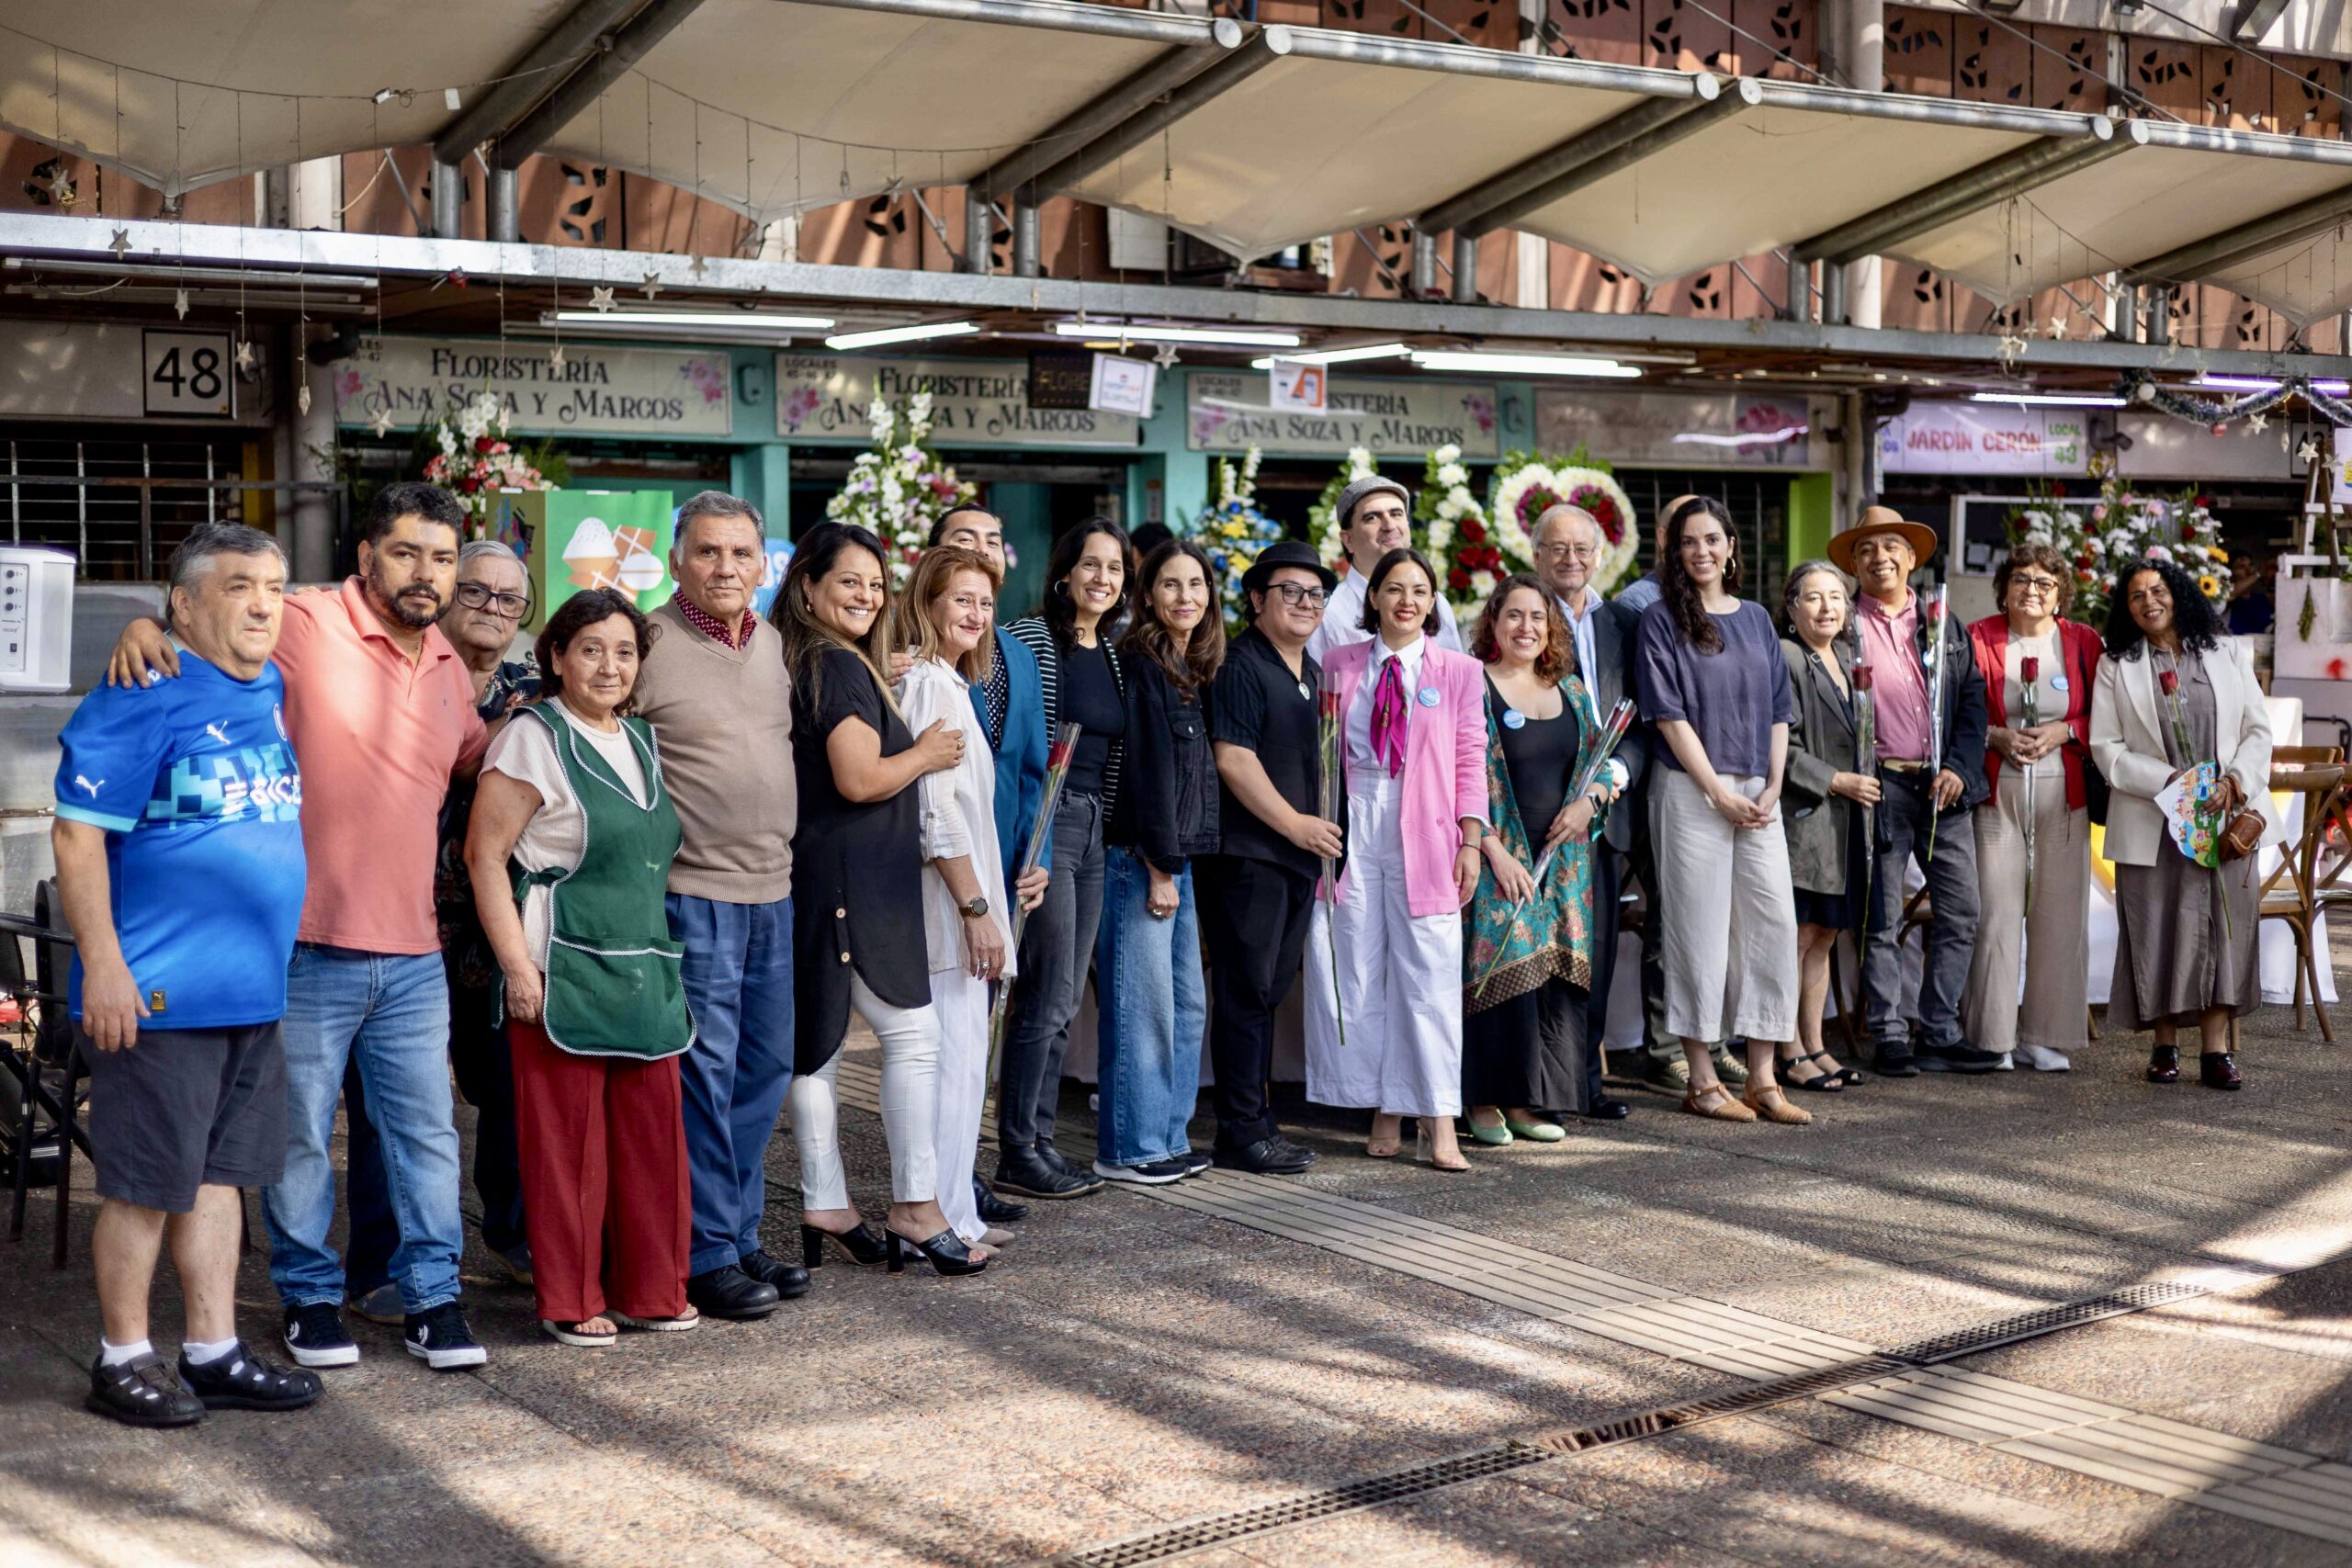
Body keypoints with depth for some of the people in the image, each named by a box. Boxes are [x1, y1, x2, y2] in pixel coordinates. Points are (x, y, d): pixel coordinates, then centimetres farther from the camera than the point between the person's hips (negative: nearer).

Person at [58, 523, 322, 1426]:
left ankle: (213, 1354, 22)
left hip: (253, 994, 8)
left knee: (220, 1174, 13)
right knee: (144, 1182, 2)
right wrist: (103, 968, -18)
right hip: (157, 998, -8)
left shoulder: (273, 693, 11)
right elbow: (78, 836, -14)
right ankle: (123, 1361, 15)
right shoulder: (142, 700, -12)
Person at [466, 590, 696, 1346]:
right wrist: (518, 965, -16)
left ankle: (649, 1289, 20)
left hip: (644, 969, 7)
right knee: (567, 1138, -1)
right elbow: (485, 854, -11)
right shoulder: (533, 738, -6)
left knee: (652, 1132, 7)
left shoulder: (641, 740, 16)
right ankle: (569, 1302, 10)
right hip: (564, 969, -7)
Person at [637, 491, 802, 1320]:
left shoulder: (776, 645, 12)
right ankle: (707, 1255, 5)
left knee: (763, 1071, 12)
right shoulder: (648, 646, -10)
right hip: (693, 890, -7)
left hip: (775, 888, 7)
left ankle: (743, 1236, 24)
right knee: (703, 1074, -4)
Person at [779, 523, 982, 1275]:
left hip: (815, 878, 10)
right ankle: (915, 1210, -3)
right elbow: (860, 778, -19)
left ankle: (825, 1207, 15)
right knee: (913, 1031, -5)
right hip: (851, 880, -10)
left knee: (816, 1042, 9)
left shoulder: (800, 664, 16)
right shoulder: (840, 668, -13)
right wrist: (926, 754, -4)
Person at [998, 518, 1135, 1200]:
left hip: (1091, 829, 8)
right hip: (1042, 822, -7)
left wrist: (1105, 821, 14)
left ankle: (1036, 1139, 17)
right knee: (1049, 995, -7)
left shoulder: (1113, 654, 13)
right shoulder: (1028, 639, -9)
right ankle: (1018, 1152, 1)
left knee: (1064, 998, 10)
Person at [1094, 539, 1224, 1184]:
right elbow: (1146, 767, -15)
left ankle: (1168, 1137, 19)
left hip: (1180, 858, 9)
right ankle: (1127, 1149, 3)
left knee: (1187, 1005, 11)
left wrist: (1179, 860, 9)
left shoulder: (1194, 671, 16)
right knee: (1143, 1004, -5)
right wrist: (1159, 865, -16)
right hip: (1138, 857, -9)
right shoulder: (1138, 664, -11)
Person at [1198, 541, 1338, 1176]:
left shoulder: (1311, 671, 17)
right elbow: (1234, 760, -17)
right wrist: (1295, 824, -14)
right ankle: (1241, 1132, 1)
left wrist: (1316, 827, 17)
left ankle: (1256, 1121, 20)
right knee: (1246, 992, -5)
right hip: (1247, 854, -9)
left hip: (1296, 855, 9)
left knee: (1270, 989, 13)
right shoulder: (1241, 667, -10)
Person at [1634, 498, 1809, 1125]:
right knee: (1700, 927, -3)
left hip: (1757, 795, 5)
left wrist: (1772, 788, -1)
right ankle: (1702, 1081, 4)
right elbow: (1669, 715, -7)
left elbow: (1778, 712, 13)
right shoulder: (1661, 620, 0)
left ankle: (1761, 1080, 5)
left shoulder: (1756, 619, 14)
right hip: (1692, 789, -5)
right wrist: (1720, 793, -12)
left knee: (1773, 921, -1)